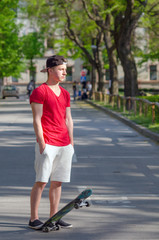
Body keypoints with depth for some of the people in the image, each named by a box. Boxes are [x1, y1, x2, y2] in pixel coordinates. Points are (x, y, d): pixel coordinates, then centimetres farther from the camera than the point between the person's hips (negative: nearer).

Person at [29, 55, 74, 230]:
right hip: (47, 143, -7)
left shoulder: (65, 94, 16)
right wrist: (41, 143, -14)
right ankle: (34, 219, 2)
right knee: (41, 181, -5)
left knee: (58, 182, 9)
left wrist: (71, 142, 14)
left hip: (64, 144, 7)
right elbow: (36, 120, -10)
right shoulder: (40, 91, -6)